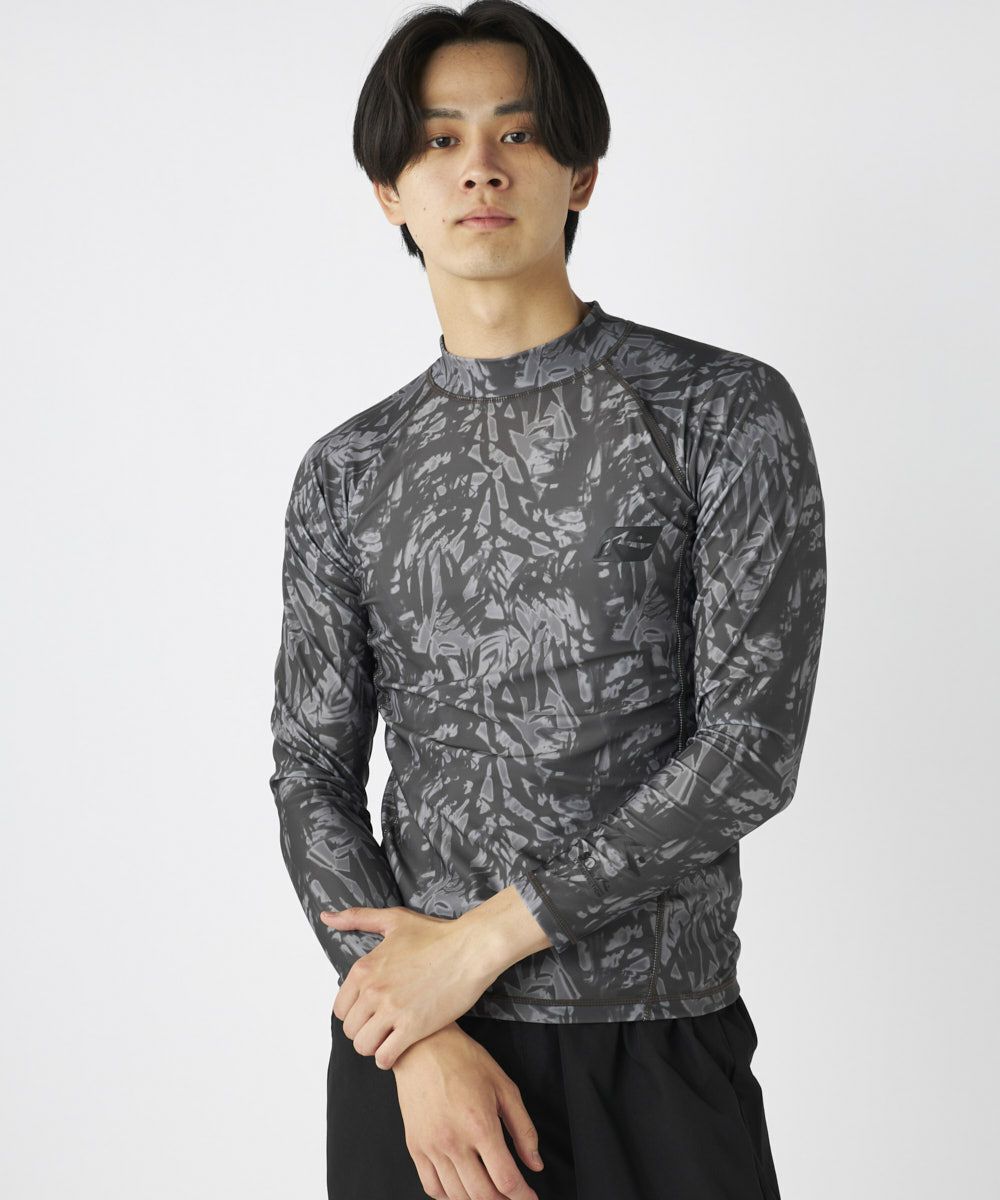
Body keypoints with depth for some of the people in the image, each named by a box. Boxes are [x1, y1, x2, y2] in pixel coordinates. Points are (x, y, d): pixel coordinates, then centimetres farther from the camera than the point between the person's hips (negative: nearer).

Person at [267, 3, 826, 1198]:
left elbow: (753, 749, -11)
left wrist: (480, 938, -12)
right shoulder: (348, 472, 7)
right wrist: (422, 1047, -10)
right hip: (412, 1048, 3)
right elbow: (314, 775, 4)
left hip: (655, 1050, -2)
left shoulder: (723, 412, -3)